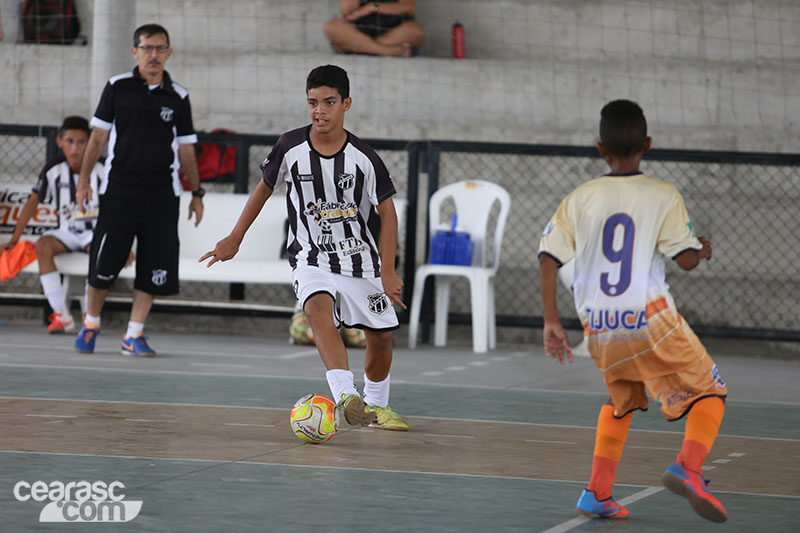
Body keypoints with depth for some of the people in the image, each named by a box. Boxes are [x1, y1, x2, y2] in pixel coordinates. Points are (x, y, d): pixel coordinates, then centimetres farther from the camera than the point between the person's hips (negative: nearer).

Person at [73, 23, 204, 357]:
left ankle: (134, 335, 7)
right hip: (118, 191, -1)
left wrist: (197, 193, 10)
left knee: (153, 270, -2)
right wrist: (84, 180, 0)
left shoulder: (178, 98, 6)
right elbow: (98, 137, 6)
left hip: (162, 195, 1)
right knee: (103, 265, -1)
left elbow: (185, 150, 12)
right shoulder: (117, 88, 3)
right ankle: (91, 325, 20)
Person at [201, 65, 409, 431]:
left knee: (381, 336, 9)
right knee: (318, 308, -32)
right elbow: (265, 188, 8)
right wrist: (235, 239, 11)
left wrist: (388, 271, -9)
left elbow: (387, 212, -2)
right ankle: (346, 397, -47)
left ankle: (376, 406, 37)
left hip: (361, 258, 2)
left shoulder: (363, 158, -11)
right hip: (311, 258, -2)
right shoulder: (290, 148, -9)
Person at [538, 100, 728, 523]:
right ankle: (687, 468, -17)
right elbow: (686, 259, -7)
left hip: (599, 330, 4)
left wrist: (551, 321, 3)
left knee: (621, 400, 29)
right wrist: (703, 251, 17)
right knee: (709, 393, 10)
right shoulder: (663, 195, -3)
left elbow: (548, 256, -1)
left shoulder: (580, 198, 5)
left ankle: (598, 493, 20)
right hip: (651, 321, -4)